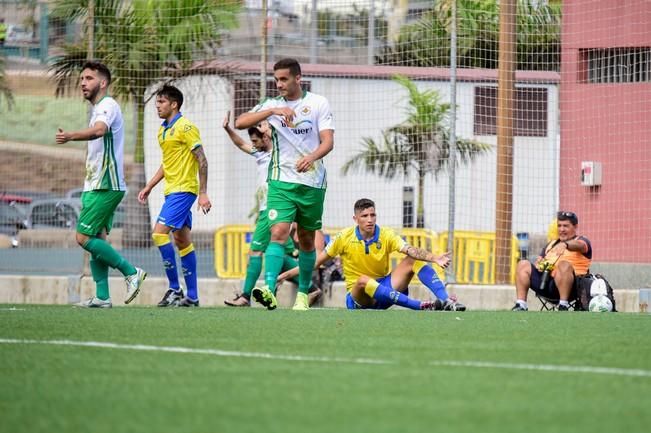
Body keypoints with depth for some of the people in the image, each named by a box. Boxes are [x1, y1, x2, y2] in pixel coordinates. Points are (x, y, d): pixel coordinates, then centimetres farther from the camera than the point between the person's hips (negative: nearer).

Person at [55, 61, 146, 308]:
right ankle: (102, 297, 6)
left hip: (105, 186, -10)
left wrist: (70, 136, -51)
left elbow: (99, 130, -35)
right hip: (97, 185, 10)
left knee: (84, 237, -12)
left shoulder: (108, 106, -13)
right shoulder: (98, 109, 19)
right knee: (97, 239, 6)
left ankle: (131, 272, -5)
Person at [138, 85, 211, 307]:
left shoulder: (185, 127, -12)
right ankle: (192, 297, 10)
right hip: (172, 190, 9)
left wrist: (203, 193, -17)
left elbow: (202, 160, -14)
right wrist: (149, 186, 20)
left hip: (184, 189, -9)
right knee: (183, 241, 9)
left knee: (159, 233, -17)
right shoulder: (163, 130, 15)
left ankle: (175, 289, -13)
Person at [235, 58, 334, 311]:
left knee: (306, 240, 9)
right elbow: (240, 123, -8)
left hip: (312, 182, 0)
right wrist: (273, 111, -21)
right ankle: (269, 289, -32)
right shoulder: (271, 105, 6)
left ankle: (303, 294, 23)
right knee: (279, 232, -18)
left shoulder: (318, 103, 1)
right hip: (281, 181, 0)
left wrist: (311, 157, -28)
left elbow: (328, 141, -7)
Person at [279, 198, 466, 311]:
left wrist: (434, 258, -39)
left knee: (414, 261, -16)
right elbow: (317, 261, 2)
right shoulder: (344, 238, -5)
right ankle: (419, 305, -47)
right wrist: (287, 274, -2)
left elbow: (411, 250, -20)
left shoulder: (386, 236, -4)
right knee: (363, 280, -39)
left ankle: (446, 301, -27)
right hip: (358, 297, -2)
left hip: (385, 287, 2)